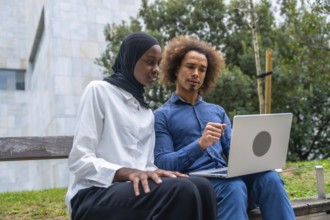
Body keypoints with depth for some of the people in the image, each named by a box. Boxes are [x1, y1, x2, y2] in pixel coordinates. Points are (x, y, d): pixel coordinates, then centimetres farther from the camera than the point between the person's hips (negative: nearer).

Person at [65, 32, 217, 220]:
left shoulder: (148, 113, 21)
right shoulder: (99, 91, 1)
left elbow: (147, 164, 13)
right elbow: (79, 160, -8)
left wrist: (153, 174, -11)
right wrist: (127, 173, -24)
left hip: (135, 187, 6)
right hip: (95, 194, -6)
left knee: (202, 187, -23)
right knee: (180, 190, -31)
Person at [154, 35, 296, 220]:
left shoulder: (218, 111, 24)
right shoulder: (161, 116, 7)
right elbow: (162, 164, -6)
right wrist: (200, 145, -22)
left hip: (225, 178, 5)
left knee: (269, 178, -27)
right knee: (234, 187, -36)